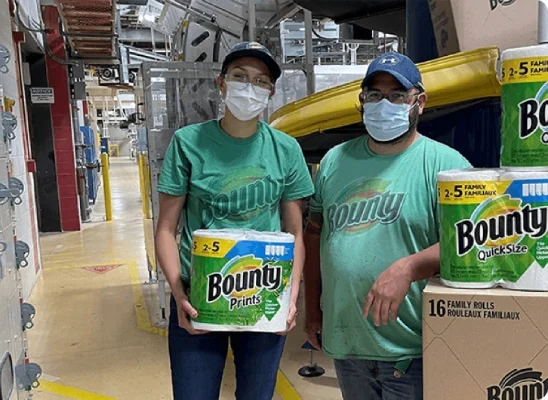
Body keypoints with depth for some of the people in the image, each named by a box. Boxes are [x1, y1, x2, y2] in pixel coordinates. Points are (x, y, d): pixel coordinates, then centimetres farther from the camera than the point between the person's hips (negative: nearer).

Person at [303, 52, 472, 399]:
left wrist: (407, 268, -30)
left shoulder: (445, 164, -8)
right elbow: (315, 233, 11)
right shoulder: (335, 160, 7)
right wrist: (313, 310, 11)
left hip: (412, 349, -4)